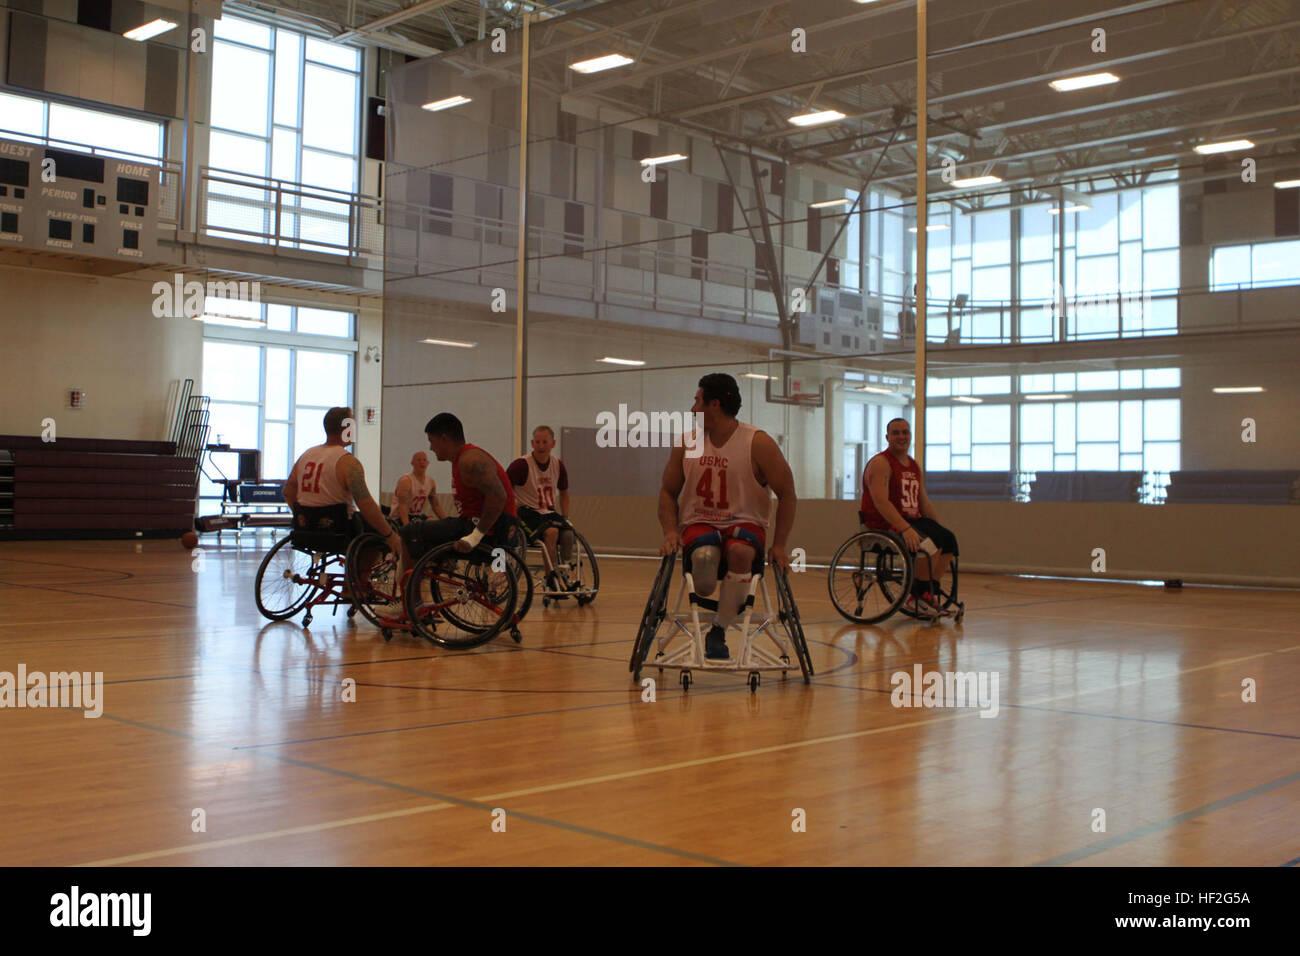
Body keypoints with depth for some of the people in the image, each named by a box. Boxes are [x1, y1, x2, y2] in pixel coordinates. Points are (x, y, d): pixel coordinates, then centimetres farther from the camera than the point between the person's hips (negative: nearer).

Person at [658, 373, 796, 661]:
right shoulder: (687, 442, 4)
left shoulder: (758, 443, -7)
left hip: (745, 523, -1)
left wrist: (779, 545, -9)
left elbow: (786, 493, -2)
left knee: (740, 551, -38)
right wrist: (670, 531, -5)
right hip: (699, 524, 1)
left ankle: (718, 631, -23)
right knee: (705, 557, -37)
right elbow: (668, 492, 12)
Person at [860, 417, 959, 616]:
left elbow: (924, 503, 23)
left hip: (911, 520, 9)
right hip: (884, 525, -9)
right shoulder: (880, 463, -10)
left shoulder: (914, 467, 18)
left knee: (948, 539, -7)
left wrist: (941, 529, 12)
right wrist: (905, 528, -32)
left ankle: (930, 592, 0)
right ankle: (917, 597, -12)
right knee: (930, 544, -26)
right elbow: (881, 502, -23)